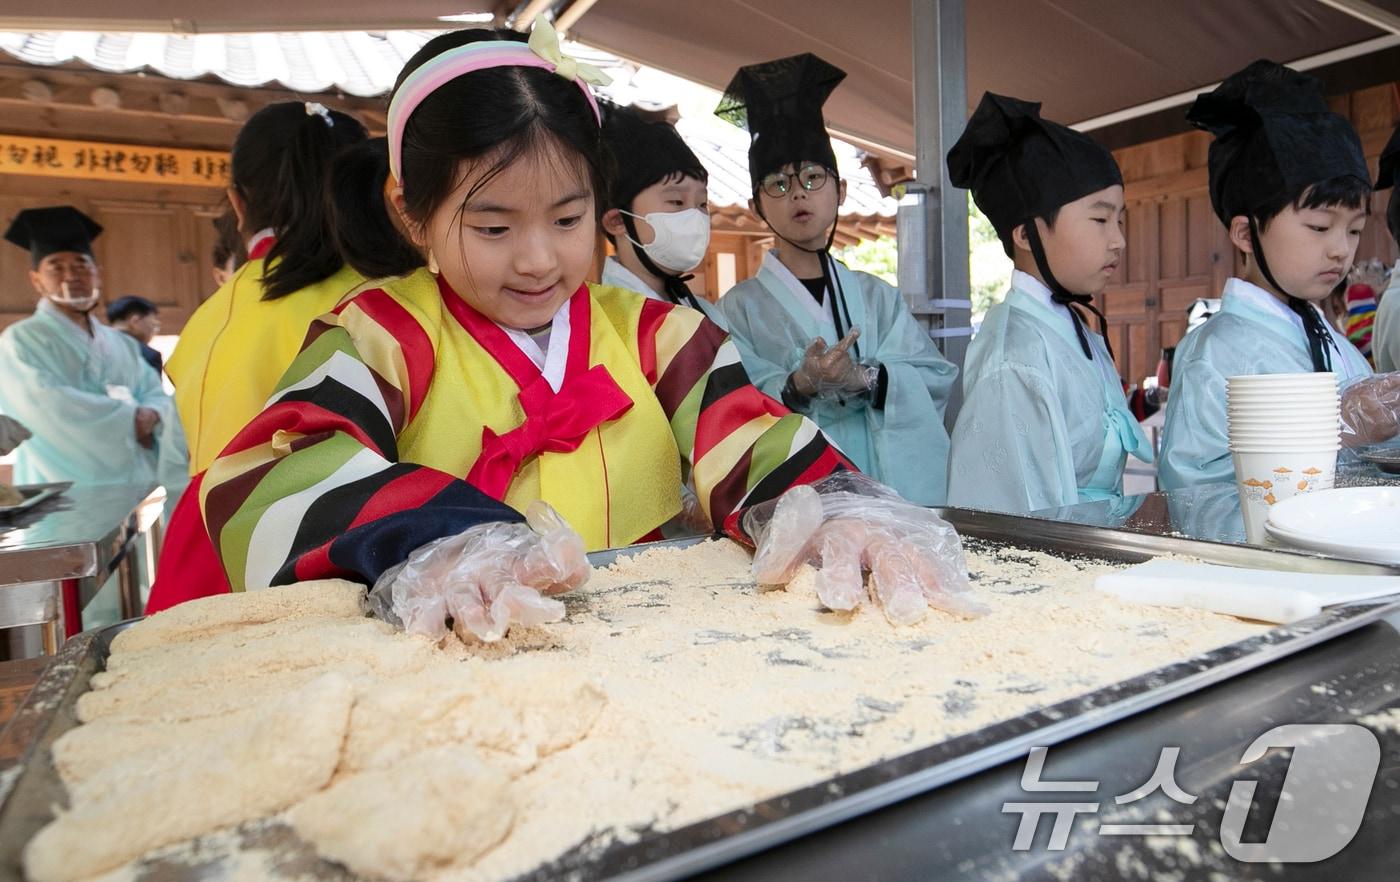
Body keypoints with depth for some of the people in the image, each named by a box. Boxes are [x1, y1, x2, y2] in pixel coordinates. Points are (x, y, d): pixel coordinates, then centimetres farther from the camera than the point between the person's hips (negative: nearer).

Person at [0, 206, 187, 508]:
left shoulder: (122, 345, 19)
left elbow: (158, 395, 10)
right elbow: (47, 405, -14)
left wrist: (152, 415, -13)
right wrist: (130, 416, -10)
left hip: (135, 485, 5)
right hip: (67, 494, -5)